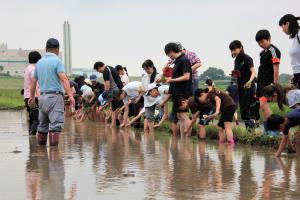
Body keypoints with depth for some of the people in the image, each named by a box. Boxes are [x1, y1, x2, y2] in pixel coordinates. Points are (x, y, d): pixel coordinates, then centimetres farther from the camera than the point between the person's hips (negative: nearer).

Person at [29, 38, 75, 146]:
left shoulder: (39, 62, 13)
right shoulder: (57, 61, -6)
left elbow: (34, 81, 18)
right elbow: (63, 79, -18)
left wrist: (32, 97, 30)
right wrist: (70, 95, -23)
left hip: (42, 96, 7)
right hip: (55, 96, -7)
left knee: (43, 124, 16)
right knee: (56, 124, -9)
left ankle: (41, 145, 21)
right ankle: (54, 146, -16)